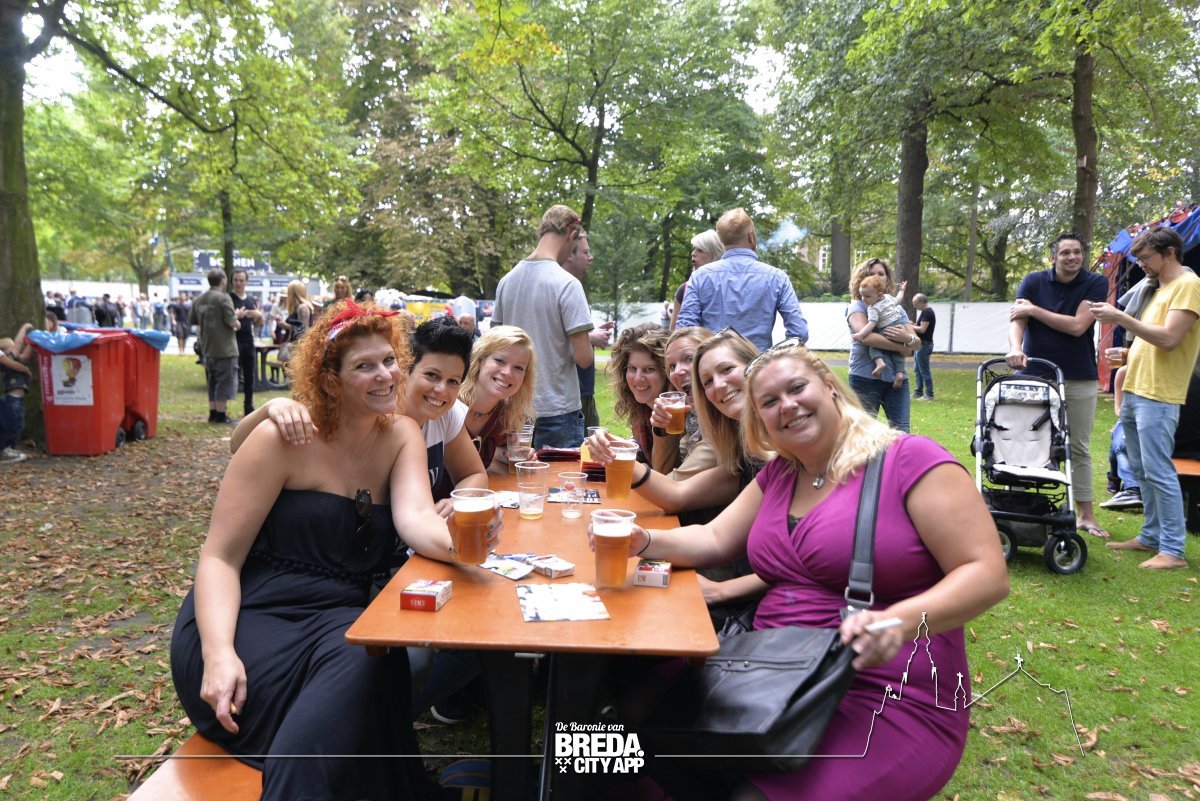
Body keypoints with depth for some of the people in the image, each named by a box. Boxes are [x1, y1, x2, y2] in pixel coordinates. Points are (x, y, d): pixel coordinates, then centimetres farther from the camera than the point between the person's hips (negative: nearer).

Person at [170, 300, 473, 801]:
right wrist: (219, 652, -25)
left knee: (368, 671, -31)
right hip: (250, 614, -3)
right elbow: (219, 557, -8)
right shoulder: (282, 440, -9)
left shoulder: (401, 437, 2)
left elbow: (415, 519, -15)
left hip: (340, 622, 4)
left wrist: (455, 543, -40)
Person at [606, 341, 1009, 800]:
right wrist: (645, 542, -9)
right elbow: (714, 541, 11)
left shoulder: (910, 461, -10)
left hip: (888, 702, -6)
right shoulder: (778, 475, 13)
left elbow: (987, 575, -13)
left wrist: (900, 621, -30)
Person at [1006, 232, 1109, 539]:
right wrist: (1015, 348, -32)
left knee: (1079, 449, 9)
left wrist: (1034, 309, -13)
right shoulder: (1034, 281, -1)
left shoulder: (1096, 283, -3)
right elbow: (1016, 320, -12)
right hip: (1034, 375, 0)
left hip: (1079, 379, 0)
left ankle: (1085, 514, 19)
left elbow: (1077, 326, -14)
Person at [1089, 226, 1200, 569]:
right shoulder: (1161, 288, 21)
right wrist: (1131, 353, 13)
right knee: (1142, 471, 13)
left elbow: (1169, 338, -19)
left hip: (1158, 396, -10)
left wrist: (1120, 318, -19)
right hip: (1134, 391, 10)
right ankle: (1151, 536, 23)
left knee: (1158, 472, -8)